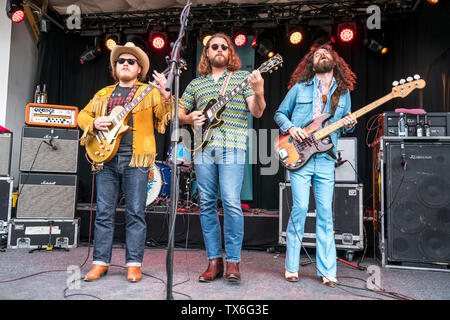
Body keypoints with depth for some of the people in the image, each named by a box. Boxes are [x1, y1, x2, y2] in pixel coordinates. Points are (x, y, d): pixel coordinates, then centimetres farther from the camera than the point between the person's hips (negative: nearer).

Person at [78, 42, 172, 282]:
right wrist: (94, 123, 1)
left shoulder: (149, 92, 9)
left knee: (135, 213, -2)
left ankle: (134, 264, 7)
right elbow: (83, 115, 23)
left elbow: (164, 116, -5)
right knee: (104, 212, 6)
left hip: (136, 159, -3)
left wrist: (164, 95, -23)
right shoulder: (103, 94, 21)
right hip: (106, 157, 4)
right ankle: (100, 262, 16)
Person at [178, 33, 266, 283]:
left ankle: (233, 262, 1)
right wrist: (189, 118, 2)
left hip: (232, 148, -4)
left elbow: (257, 113, 1)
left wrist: (258, 93, -19)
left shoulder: (242, 77, 11)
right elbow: (178, 112, 25)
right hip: (203, 148, 4)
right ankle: (214, 261, 14)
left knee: (231, 203, -13)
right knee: (207, 204, 4)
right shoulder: (196, 83, 20)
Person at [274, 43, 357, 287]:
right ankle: (291, 267, 8)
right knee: (300, 208, -7)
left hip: (326, 159, 3)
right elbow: (280, 113, 12)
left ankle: (327, 271, 12)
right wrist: (290, 128, -7)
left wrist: (349, 125, -1)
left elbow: (344, 124, 22)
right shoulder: (300, 88, 6)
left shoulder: (343, 92, 15)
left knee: (326, 214, 3)